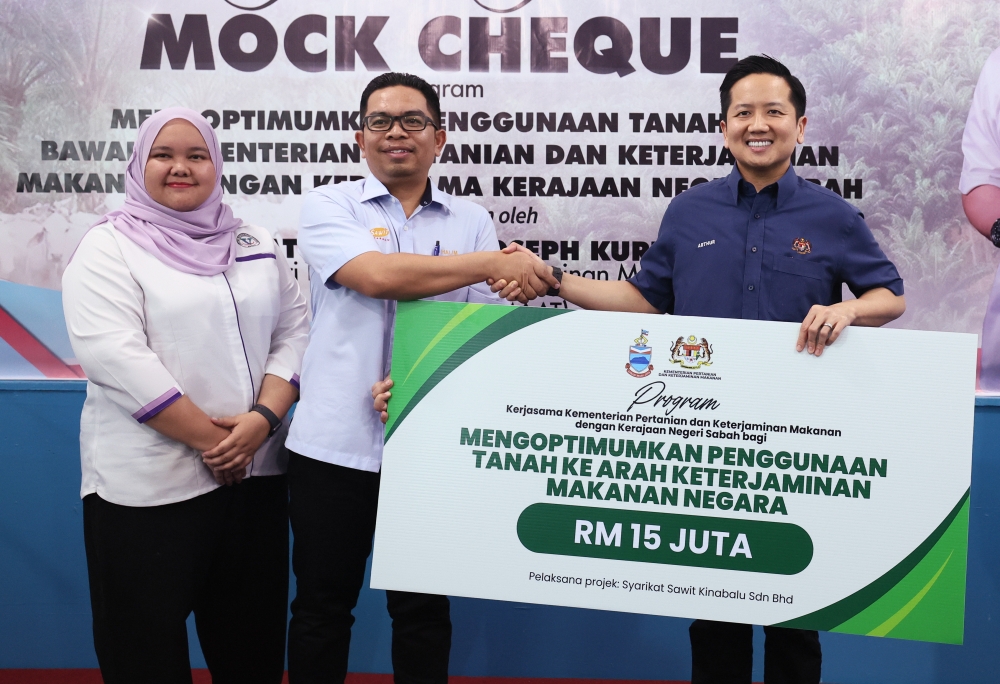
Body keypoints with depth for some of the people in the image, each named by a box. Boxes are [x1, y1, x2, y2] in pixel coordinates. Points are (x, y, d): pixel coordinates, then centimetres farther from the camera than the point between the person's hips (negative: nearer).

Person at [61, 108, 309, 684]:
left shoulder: (256, 245, 13)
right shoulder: (108, 247, -2)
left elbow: (294, 331, 7)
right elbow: (116, 358, -14)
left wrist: (263, 418, -10)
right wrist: (209, 438, -15)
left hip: (255, 474, 4)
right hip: (148, 485, -4)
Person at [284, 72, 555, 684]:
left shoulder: (472, 221, 8)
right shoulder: (330, 207, 3)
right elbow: (377, 275, -16)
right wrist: (493, 263, -17)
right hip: (336, 441, -1)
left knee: (423, 609, 12)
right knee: (322, 604, 11)